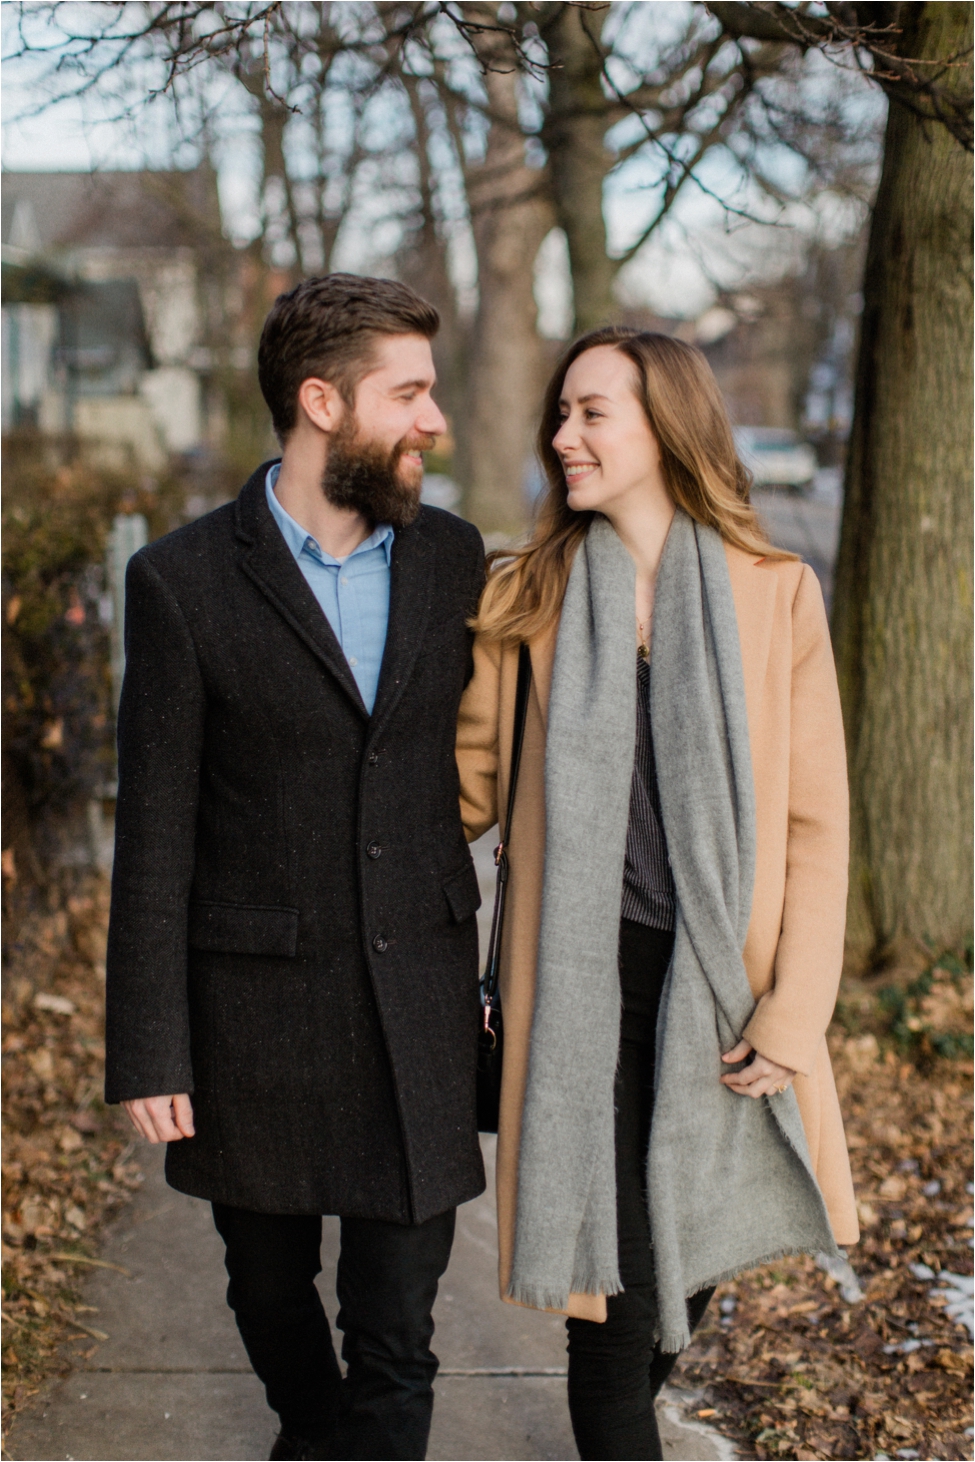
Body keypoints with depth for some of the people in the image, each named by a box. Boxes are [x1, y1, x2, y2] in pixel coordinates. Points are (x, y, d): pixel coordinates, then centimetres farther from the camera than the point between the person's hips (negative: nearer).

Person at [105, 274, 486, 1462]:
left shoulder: (452, 557, 1)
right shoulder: (182, 582, -9)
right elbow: (154, 836, -7)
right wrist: (147, 1052, -8)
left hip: (420, 1007, 2)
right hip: (256, 1008, -1)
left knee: (396, 1338, 1)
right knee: (271, 1287, 20)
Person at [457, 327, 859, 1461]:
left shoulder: (776, 595, -1)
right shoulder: (525, 595, 2)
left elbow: (814, 821, -1)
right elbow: (467, 783, 9)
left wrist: (792, 1014, -6)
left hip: (722, 985, 1)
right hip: (583, 979, -1)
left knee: (702, 1248, 16)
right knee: (614, 1278, -1)